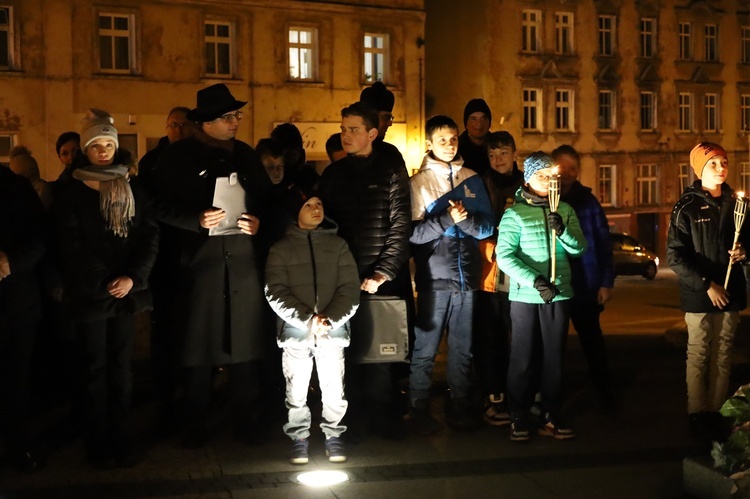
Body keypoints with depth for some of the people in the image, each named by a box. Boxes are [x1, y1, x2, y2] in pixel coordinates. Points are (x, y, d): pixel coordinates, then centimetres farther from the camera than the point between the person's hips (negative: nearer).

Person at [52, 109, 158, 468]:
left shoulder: (133, 189, 9)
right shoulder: (71, 191, 0)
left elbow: (150, 234, 1)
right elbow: (71, 245, -7)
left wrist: (132, 277, -12)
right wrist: (104, 283, -13)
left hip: (127, 290, 3)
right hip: (90, 293, -3)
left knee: (121, 365, 8)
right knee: (96, 367, 3)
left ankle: (122, 439, 16)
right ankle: (99, 445, 12)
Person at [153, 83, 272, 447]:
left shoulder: (245, 154, 16)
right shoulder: (179, 156, 2)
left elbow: (266, 197, 20)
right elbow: (162, 205, -3)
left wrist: (259, 221, 1)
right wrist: (197, 219, -17)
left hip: (243, 253, 4)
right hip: (201, 253, -3)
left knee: (245, 335, 5)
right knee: (199, 339, -1)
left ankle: (244, 420, 16)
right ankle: (196, 424, 11)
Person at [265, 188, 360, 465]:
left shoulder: (338, 244, 10)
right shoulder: (281, 249, 7)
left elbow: (350, 289, 3)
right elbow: (276, 293, -3)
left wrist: (329, 319, -11)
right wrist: (307, 319, -13)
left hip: (333, 328, 1)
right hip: (295, 329, -1)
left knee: (334, 388, -1)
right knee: (296, 389, 2)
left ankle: (334, 435, 17)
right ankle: (299, 438, 18)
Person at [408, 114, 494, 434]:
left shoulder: (472, 180, 11)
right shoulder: (418, 182, 1)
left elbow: (487, 227, 4)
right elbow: (412, 232, -8)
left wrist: (465, 219, -15)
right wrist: (447, 219, -21)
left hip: (467, 277, 3)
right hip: (434, 278, -3)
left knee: (462, 349, 10)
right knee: (425, 349, -2)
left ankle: (459, 407, 21)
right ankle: (420, 411, 9)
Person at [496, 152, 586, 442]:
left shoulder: (565, 210, 7)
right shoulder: (515, 213, -3)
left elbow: (579, 248, 2)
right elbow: (504, 256, -11)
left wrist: (562, 231, -18)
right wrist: (535, 281, -21)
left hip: (559, 295, 3)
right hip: (524, 296, -3)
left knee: (554, 358, 9)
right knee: (523, 360, 3)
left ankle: (551, 418, 18)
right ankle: (518, 419, 13)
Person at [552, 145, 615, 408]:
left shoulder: (587, 200, 1)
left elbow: (604, 243, 0)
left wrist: (606, 282, -5)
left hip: (586, 286, 0)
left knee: (592, 339, 12)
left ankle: (604, 393, 25)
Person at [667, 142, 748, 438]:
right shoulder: (687, 207, -6)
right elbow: (675, 256, -10)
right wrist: (706, 285, -15)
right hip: (698, 295, -4)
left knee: (723, 355, 8)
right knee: (698, 355, 2)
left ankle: (717, 411, 15)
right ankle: (697, 413, 10)